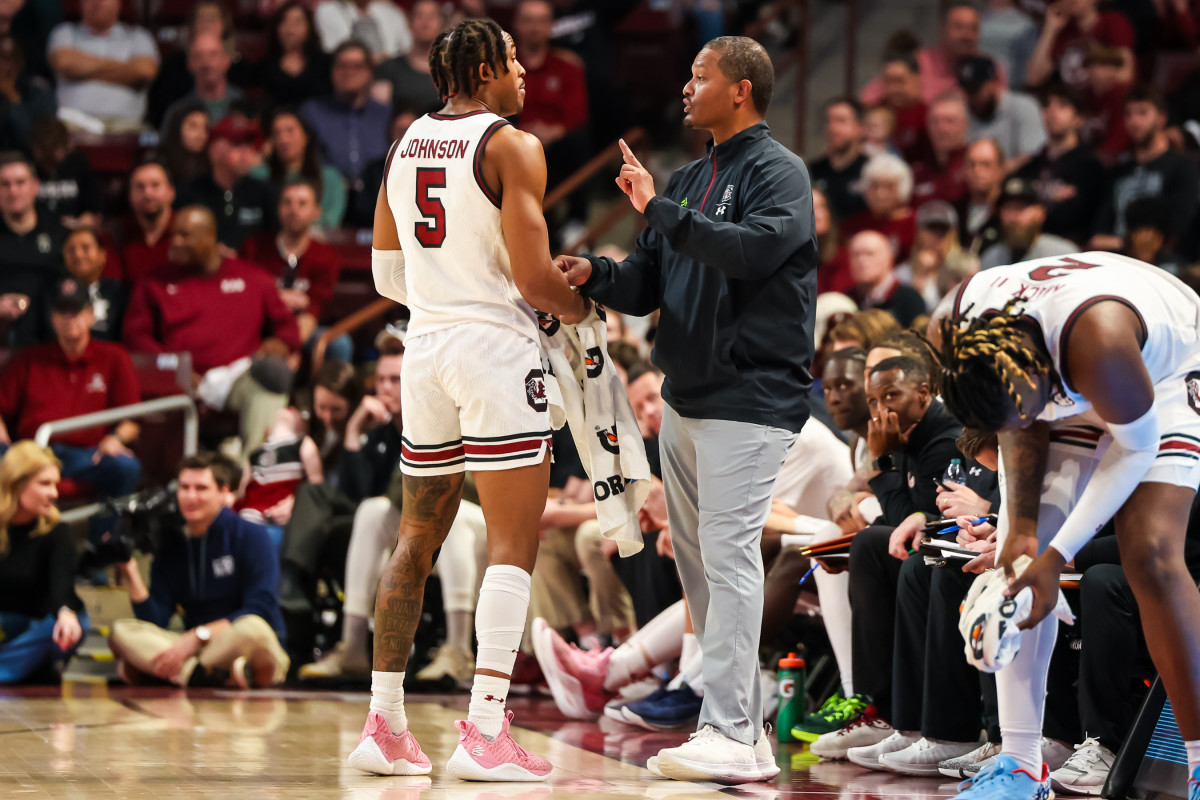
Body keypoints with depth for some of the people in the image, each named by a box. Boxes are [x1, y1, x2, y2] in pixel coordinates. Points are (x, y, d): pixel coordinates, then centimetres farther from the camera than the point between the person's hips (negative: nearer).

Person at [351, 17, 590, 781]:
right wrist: (582, 306, 4)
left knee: (418, 539, 14)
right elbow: (533, 275, -16)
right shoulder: (512, 147, -9)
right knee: (514, 545, -4)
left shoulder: (406, 146, 12)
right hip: (497, 347, -7)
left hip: (425, 345, 7)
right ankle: (485, 734, -11)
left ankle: (385, 725, 14)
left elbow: (387, 275, 16)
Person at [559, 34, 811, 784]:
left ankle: (730, 735, -14)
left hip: (749, 398, -9)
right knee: (697, 558, 9)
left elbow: (752, 248, -24)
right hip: (685, 398, 9)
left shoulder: (778, 171, -6)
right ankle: (748, 722, 16)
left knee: (729, 555, -13)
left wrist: (660, 211, -19)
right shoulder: (690, 178, 19)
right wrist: (596, 275, -2)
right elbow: (649, 284, 18)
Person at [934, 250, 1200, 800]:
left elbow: (1137, 445, -26)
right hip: (1067, 388, 6)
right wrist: (1022, 527, -17)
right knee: (1015, 557, -9)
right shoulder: (962, 329, -26)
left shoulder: (1096, 336, -43)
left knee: (1149, 557, -22)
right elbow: (1022, 428, -8)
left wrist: (1058, 554, -24)